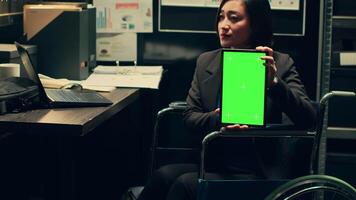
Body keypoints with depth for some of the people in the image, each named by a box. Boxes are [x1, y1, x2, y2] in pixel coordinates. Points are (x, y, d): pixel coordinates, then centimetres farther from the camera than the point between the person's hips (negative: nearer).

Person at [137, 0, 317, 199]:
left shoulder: (280, 64, -4)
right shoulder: (206, 61, 8)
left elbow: (309, 119, -13)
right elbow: (190, 116, 7)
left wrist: (274, 83, -28)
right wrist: (217, 120, -16)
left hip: (258, 173, -4)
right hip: (214, 163, 4)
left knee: (185, 184, -26)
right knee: (164, 176, -25)